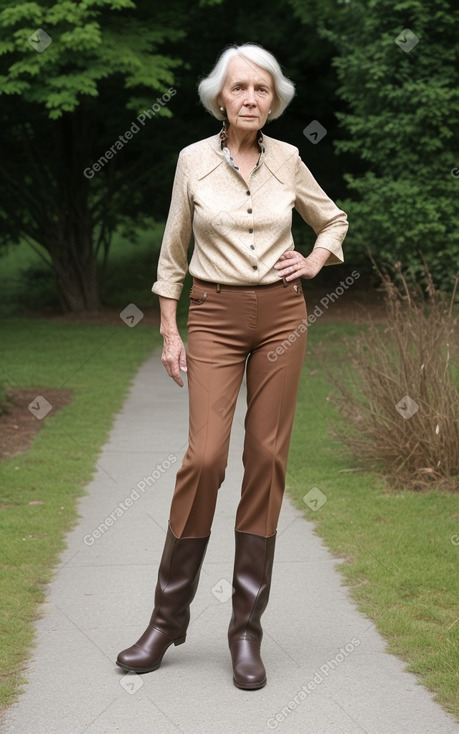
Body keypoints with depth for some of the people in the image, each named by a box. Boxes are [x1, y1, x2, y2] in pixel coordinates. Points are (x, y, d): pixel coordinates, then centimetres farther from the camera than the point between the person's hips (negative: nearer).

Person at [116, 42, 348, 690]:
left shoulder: (288, 159, 4)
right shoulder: (193, 160, 0)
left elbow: (334, 219, 21)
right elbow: (173, 252, 6)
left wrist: (314, 262, 2)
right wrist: (169, 332, 3)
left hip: (281, 314, 2)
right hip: (215, 318, -2)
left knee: (267, 458, 0)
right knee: (205, 455, -13)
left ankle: (247, 629, 7)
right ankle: (168, 617, 3)